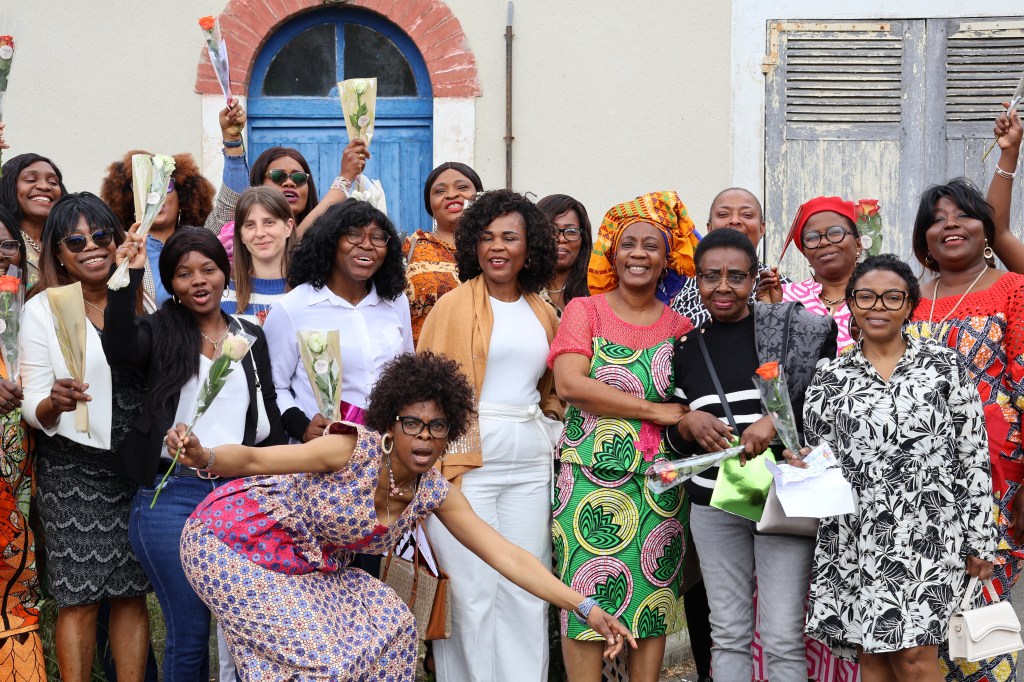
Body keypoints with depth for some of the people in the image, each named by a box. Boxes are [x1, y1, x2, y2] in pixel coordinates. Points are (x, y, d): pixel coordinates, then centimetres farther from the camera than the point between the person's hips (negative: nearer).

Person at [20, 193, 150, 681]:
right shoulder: (42, 309, -3)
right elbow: (33, 409, -6)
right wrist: (55, 404, -26)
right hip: (73, 467, -3)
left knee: (132, 593, 6)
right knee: (80, 599, -4)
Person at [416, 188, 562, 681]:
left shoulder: (543, 315, 15)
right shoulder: (454, 305, 1)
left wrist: (550, 420, 8)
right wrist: (441, 469, -11)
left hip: (530, 462, 5)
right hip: (467, 459, -4)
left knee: (526, 592, 4)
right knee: (473, 591, -5)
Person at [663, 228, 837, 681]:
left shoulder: (790, 327, -1)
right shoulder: (686, 349, 11)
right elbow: (672, 438, 17)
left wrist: (776, 420, -19)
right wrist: (689, 425, -5)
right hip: (713, 503, 4)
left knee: (783, 639, -4)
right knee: (727, 633, 9)